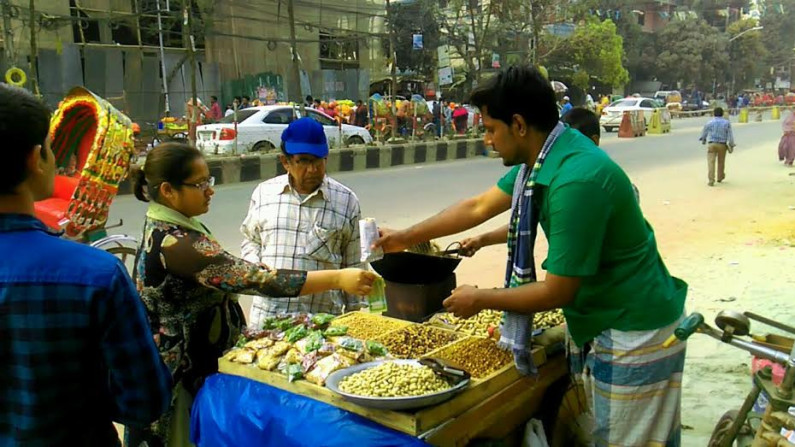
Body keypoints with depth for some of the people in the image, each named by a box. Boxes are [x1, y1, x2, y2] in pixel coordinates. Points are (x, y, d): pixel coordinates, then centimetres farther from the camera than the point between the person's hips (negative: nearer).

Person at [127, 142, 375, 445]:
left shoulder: (168, 229, 4)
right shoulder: (173, 243, -28)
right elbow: (253, 277, -35)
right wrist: (337, 279, -34)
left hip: (198, 360, 10)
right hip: (185, 374, -10)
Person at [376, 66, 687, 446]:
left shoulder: (576, 181, -30)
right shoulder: (548, 156, 0)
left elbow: (558, 291, -24)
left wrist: (481, 299, -10)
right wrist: (406, 237, 18)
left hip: (635, 336, -9)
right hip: (609, 322, 9)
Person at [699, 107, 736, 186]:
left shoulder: (709, 122, -1)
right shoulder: (727, 123, -1)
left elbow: (704, 133, 13)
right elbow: (730, 135, -4)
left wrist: (703, 140, 33)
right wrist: (731, 145, 2)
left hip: (712, 144, -1)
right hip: (722, 145, 2)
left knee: (711, 162, -6)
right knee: (721, 161, 19)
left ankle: (711, 180, -16)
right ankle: (720, 177, 36)